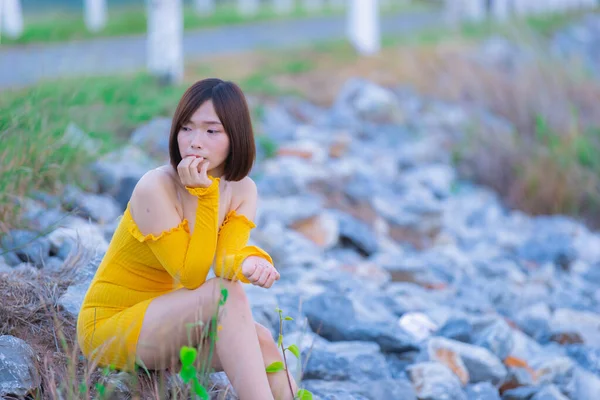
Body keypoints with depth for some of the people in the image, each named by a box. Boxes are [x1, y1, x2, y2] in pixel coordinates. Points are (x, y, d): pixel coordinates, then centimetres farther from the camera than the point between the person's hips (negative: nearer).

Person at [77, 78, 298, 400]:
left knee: (261, 341, -22)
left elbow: (223, 262, -18)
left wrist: (250, 262, -41)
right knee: (226, 294, -29)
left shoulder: (242, 190, -3)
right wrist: (203, 195, -28)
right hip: (110, 325, -6)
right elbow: (191, 276, -23)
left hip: (165, 320, 6)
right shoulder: (155, 188, -23)